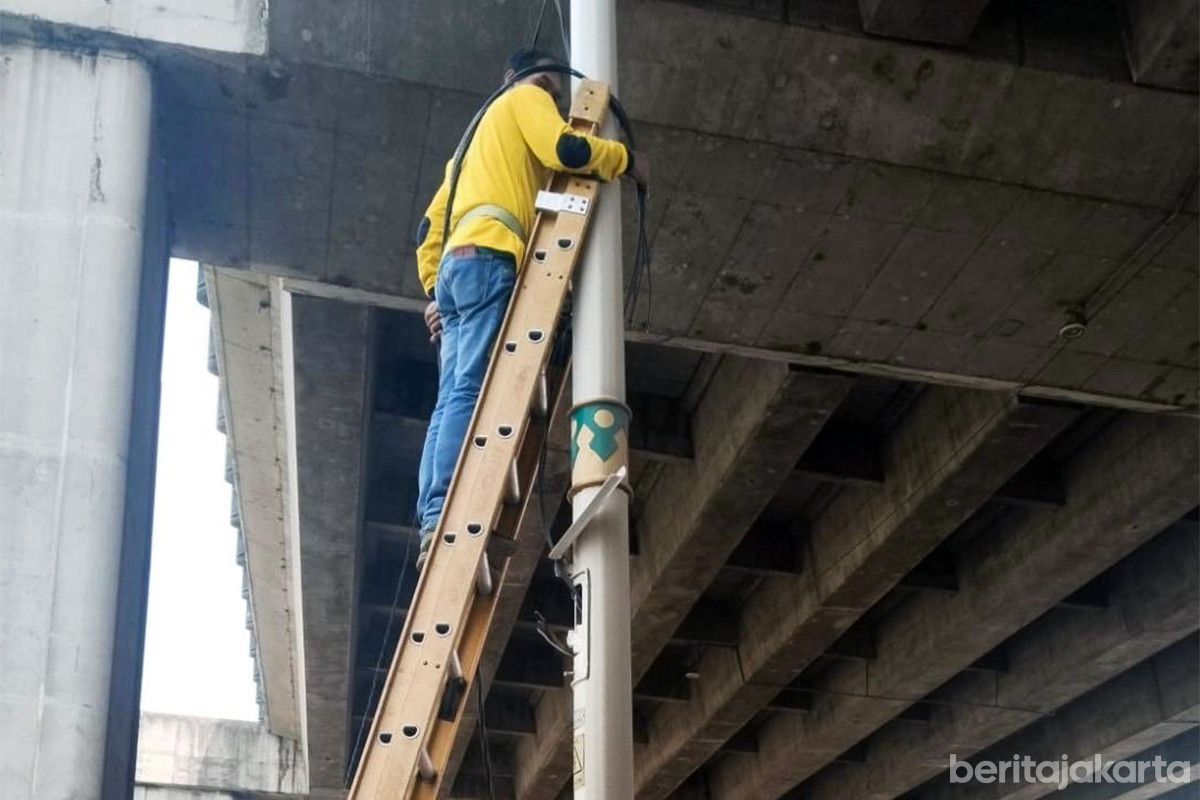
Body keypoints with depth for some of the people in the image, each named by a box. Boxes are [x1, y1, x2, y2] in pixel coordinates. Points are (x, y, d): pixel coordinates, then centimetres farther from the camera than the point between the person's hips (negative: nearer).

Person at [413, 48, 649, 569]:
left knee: (453, 399, -2)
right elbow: (565, 150, -9)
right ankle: (443, 518, -31)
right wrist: (626, 160, 6)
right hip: (487, 257, -9)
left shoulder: (478, 137, 38)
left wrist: (434, 291, 27)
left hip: (455, 263, 9)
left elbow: (430, 227, 30)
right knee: (471, 391, -20)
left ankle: (434, 526, -11)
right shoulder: (525, 98, 14)